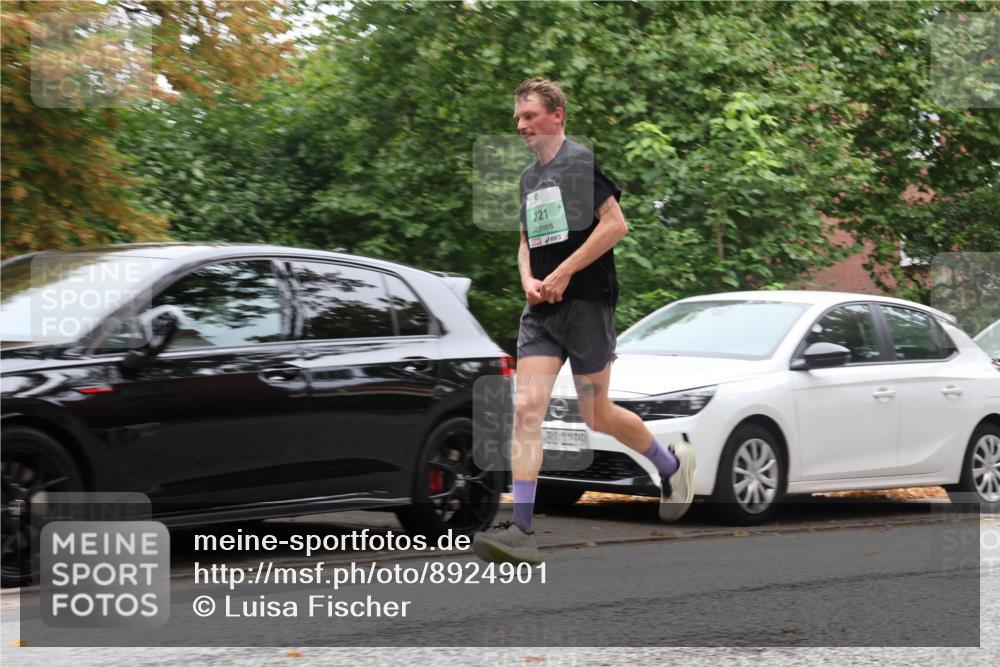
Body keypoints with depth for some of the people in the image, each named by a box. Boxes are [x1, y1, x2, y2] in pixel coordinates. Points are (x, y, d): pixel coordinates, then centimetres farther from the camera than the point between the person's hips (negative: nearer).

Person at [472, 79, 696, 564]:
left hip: (586, 304, -6)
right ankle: (520, 531, -16)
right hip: (541, 310, 6)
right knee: (526, 408, -9)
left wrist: (564, 273, -15)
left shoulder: (583, 161, -6)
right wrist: (529, 281, 3)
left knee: (597, 416, 2)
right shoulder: (529, 177, 16)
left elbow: (616, 224, -14)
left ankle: (672, 465, 30)